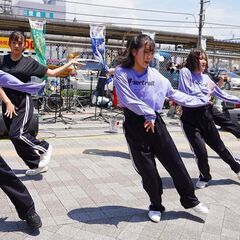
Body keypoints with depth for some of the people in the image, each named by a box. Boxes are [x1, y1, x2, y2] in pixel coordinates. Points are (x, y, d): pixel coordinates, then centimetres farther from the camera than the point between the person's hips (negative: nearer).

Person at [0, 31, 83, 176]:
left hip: (24, 103, -3)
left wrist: (70, 63, 5)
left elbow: (52, 73, 6)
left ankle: (44, 148, 1)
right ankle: (37, 165, 19)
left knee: (17, 134, -21)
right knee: (18, 141, 4)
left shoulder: (29, 62, 2)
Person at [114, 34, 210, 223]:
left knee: (175, 162, 7)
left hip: (155, 122, 3)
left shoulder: (155, 75, 6)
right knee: (147, 169, 3)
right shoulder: (122, 73, -5)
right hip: (135, 125, -3)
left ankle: (190, 200, 27)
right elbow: (129, 100, -16)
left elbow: (174, 94, 16)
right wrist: (148, 114, -13)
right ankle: (156, 206, 27)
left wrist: (200, 101, 18)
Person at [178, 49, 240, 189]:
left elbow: (221, 94, 17)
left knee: (219, 146, 15)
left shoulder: (205, 77, 9)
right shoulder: (185, 72, -5)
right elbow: (187, 93, -16)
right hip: (190, 118, -4)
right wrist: (205, 91, -3)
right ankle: (205, 177, 20)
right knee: (201, 151, -8)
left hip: (205, 116, 4)